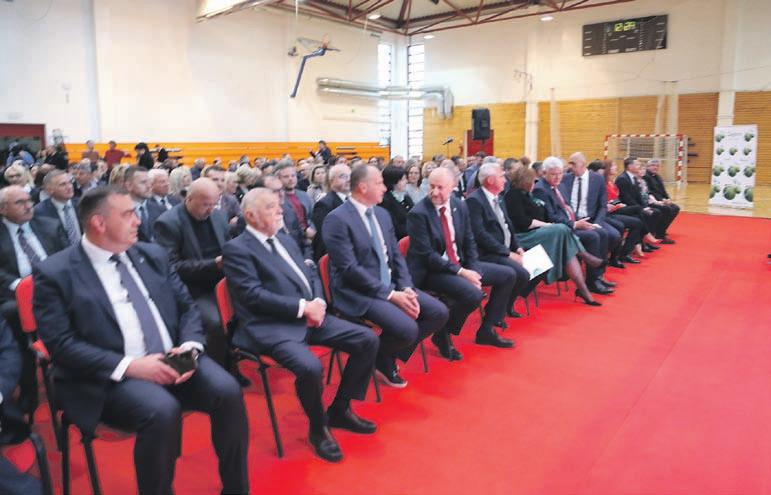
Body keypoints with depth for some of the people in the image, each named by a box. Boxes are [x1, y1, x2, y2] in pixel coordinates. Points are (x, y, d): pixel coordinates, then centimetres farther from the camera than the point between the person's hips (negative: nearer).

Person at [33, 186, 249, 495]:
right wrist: (128, 365, -21)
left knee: (227, 391, -20)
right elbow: (61, 344, -10)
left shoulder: (153, 255, 12)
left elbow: (187, 307, 13)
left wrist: (190, 346, -9)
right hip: (109, 376, -4)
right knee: (163, 411, -33)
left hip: (172, 360, 5)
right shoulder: (55, 273, -2)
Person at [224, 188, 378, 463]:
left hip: (310, 317, 8)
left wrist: (318, 301, -3)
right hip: (272, 327, -8)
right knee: (310, 367, -34)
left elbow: (311, 277, 19)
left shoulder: (285, 239, 19)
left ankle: (340, 409, 15)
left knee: (368, 340, -3)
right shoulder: (236, 249, -5)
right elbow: (253, 295, -15)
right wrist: (303, 307, -17)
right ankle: (318, 427, -1)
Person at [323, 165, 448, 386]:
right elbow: (350, 268, -20)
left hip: (391, 285, 8)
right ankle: (380, 358, 6)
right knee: (408, 329, -27)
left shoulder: (382, 214, 12)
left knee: (439, 312, -5)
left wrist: (406, 288, -7)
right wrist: (391, 294, -20)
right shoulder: (337, 219, -14)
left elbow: (396, 256, 11)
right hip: (358, 292, -8)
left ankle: (392, 352, 11)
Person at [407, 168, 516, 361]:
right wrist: (460, 272, -22)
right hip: (431, 270, -8)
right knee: (473, 294, -32)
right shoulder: (418, 214, -17)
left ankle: (486, 330, 15)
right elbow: (427, 255, -19)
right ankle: (442, 335, -5)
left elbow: (469, 241, 9)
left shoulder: (460, 206, 3)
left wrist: (473, 270, -7)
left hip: (461, 264, 8)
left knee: (508, 275, 6)